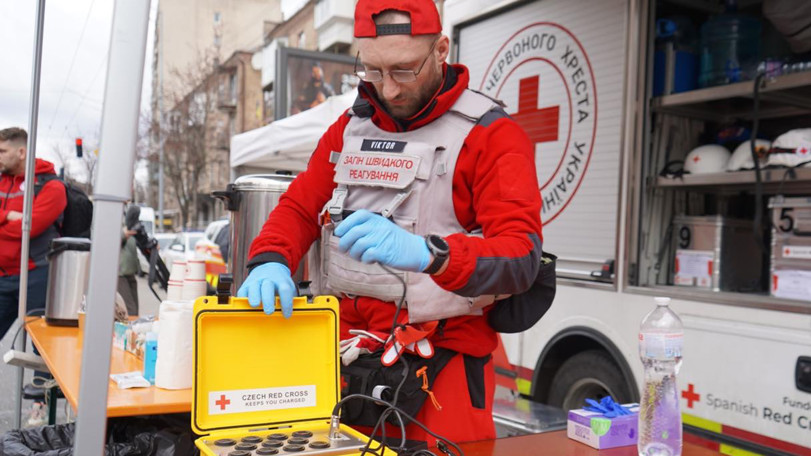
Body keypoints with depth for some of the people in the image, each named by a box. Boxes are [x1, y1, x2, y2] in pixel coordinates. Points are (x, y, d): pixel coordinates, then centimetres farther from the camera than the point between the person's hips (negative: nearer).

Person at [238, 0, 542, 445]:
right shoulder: (349, 126, 12)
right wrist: (270, 260, -12)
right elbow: (300, 205, 11)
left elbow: (522, 257, -19)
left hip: (443, 361, -4)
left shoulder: (491, 134, -8)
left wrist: (427, 253, -37)